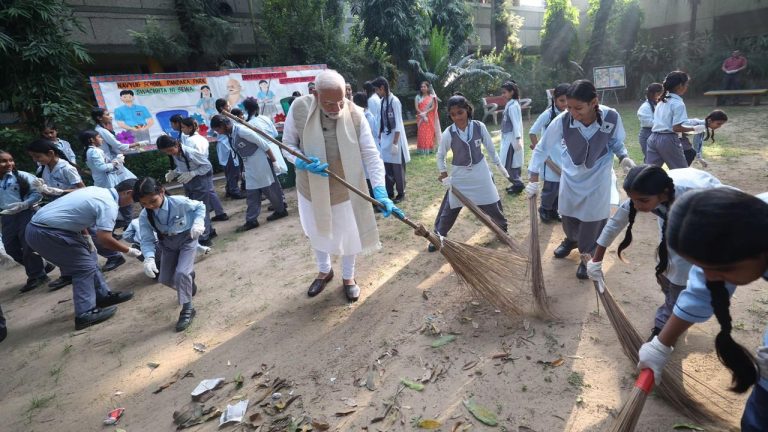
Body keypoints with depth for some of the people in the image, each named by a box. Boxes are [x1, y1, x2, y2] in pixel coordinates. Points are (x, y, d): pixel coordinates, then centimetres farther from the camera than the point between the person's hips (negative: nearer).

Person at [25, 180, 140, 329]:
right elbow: (104, 239, -26)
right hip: (45, 233, -10)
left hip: (39, 225, 10)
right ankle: (85, 314, -1)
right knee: (85, 267, -3)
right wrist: (128, 251, -11)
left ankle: (103, 295, 26)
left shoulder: (97, 190, 10)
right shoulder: (109, 205, -18)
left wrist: (86, 237, 18)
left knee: (88, 258, 16)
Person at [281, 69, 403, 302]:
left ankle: (348, 277, 42)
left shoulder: (355, 115, -21)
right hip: (311, 188, 2)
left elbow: (371, 155, -21)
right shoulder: (299, 108, -20)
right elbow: (288, 144, -7)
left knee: (348, 236, 15)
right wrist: (302, 162, -28)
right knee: (317, 234, 23)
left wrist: (380, 192, -31)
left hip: (345, 189, -1)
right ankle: (324, 270, 51)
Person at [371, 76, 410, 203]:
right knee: (387, 168, 10)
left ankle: (401, 194, 21)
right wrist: (379, 138, 13)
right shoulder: (382, 101, 6)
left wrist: (395, 143, -20)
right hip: (385, 139, 7)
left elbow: (398, 125, -18)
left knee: (397, 168, 5)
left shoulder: (394, 101, -16)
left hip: (395, 140, -6)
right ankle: (390, 194, 22)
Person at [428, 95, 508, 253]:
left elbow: (490, 147, 1)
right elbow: (440, 155, -1)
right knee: (449, 208, 2)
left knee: (492, 203, 13)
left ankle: (502, 226, 39)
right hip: (459, 174, -1)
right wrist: (443, 173, -4)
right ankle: (438, 236, 17)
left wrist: (499, 165, 9)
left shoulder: (479, 126, -13)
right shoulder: (448, 133, -15)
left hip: (480, 171, 1)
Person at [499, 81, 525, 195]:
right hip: (508, 138, 10)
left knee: (507, 164, -6)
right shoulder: (510, 104, 11)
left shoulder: (513, 106, -16)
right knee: (512, 163, 15)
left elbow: (516, 124, -21)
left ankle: (518, 184, 4)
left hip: (512, 139, -10)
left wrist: (518, 139, -26)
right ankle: (517, 183, 24)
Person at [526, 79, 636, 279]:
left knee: (593, 219, 6)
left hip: (597, 177, -1)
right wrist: (534, 180, -19)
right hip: (571, 176, 2)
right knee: (568, 215, 19)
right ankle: (571, 240, 52)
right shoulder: (562, 120, -27)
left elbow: (617, 143, -5)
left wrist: (624, 158, -25)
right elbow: (542, 148, -17)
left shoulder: (612, 117, -26)